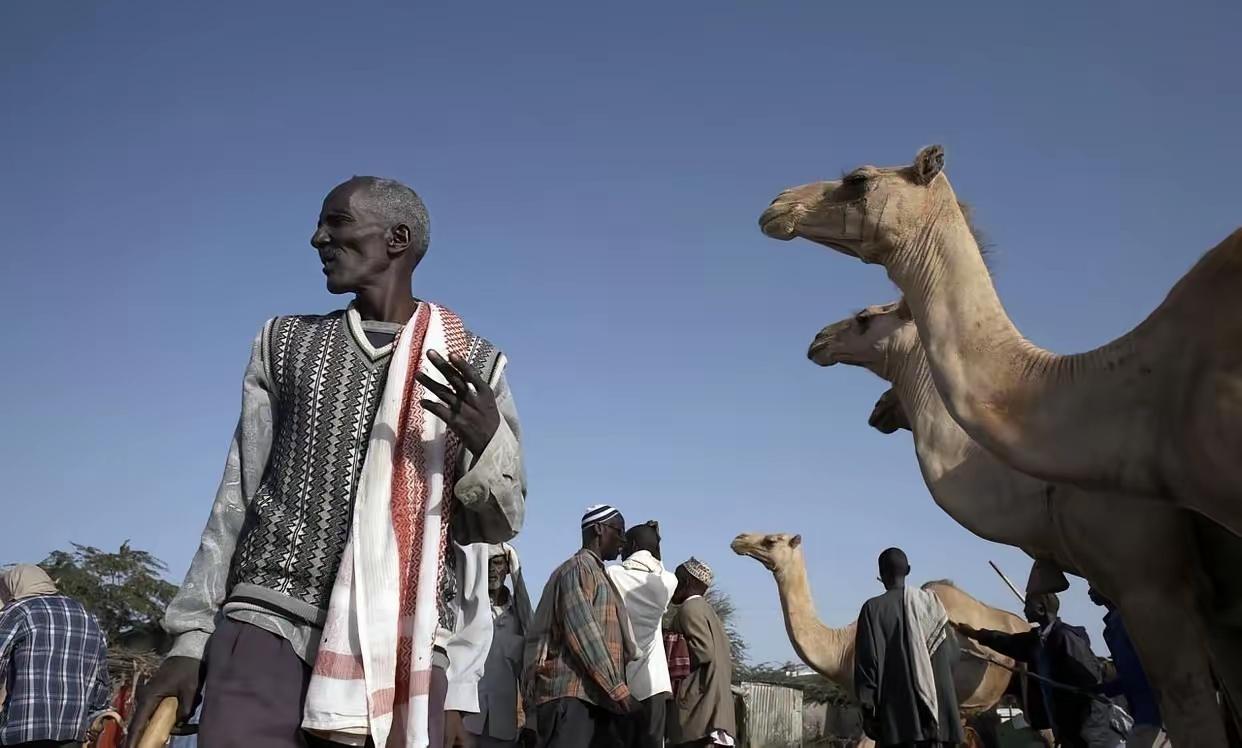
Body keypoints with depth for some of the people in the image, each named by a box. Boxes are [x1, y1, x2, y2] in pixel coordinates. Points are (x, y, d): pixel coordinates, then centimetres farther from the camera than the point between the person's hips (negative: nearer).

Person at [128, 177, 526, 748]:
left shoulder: (476, 366, 5)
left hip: (402, 653, -1)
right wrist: (190, 640, 6)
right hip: (268, 628, 2)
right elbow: (238, 497, 12)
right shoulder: (285, 344, 13)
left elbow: (490, 525, 5)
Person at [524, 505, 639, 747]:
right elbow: (582, 634, -13)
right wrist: (617, 689, -15)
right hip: (570, 694, -9)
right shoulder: (578, 568, -2)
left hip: (594, 697, 10)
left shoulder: (597, 574, 29)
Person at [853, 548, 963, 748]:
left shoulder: (873, 608, -3)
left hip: (897, 712, -4)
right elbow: (953, 653, 11)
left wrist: (868, 709, -3)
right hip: (938, 706, 4)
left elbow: (867, 661, -7)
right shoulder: (931, 601, 8)